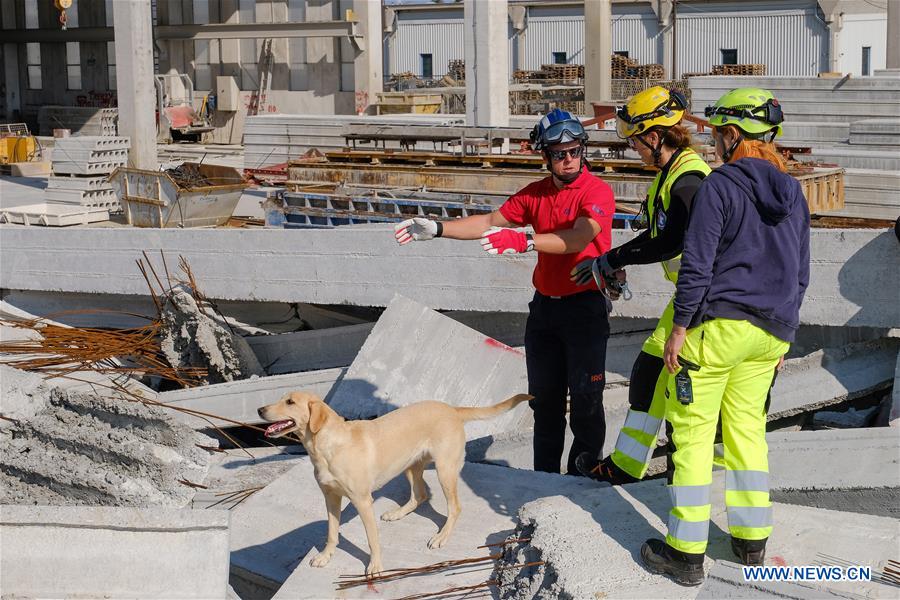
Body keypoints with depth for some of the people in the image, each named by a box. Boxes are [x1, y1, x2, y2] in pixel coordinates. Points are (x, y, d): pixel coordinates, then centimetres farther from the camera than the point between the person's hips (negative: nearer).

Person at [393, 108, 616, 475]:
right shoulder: (536, 194, 8)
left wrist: (524, 242, -39)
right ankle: (544, 475, 25)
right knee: (544, 399, 14)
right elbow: (491, 222, 10)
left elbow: (578, 239, -28)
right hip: (544, 305, 7)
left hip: (585, 306, -6)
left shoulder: (597, 191, -13)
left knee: (585, 400, -2)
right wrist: (436, 229, 1)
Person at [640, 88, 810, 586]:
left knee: (692, 431, -1)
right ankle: (752, 539, 23)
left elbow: (697, 264, -14)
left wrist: (679, 328, -9)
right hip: (770, 330, 7)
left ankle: (686, 552, 1)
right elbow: (801, 274, 16)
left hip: (718, 323, -7)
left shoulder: (719, 185, -10)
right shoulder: (792, 193, 11)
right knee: (746, 427, 18)